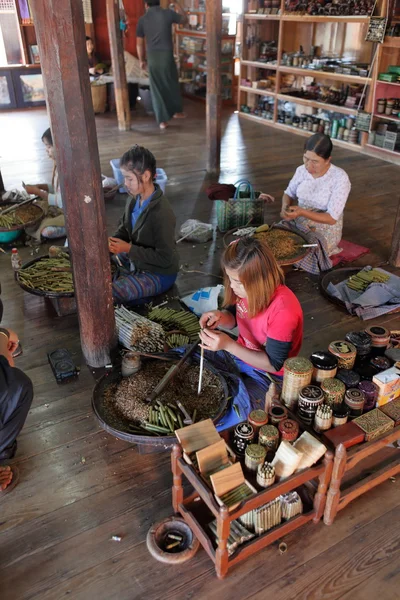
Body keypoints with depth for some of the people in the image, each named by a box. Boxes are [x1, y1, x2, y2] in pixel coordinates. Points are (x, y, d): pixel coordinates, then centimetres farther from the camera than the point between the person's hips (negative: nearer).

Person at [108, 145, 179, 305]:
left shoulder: (161, 213, -30)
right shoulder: (133, 199, -5)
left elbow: (165, 258, -27)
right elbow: (124, 228, 12)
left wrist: (128, 249, -27)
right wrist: (113, 240, -11)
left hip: (159, 274, -8)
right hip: (136, 261, 9)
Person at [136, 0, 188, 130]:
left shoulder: (142, 19, 3)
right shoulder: (168, 13, -1)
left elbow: (139, 43, 6)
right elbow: (185, 20, 15)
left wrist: (142, 60, 18)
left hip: (152, 58, 1)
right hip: (166, 55, -1)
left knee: (156, 89, 6)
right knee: (172, 84, 19)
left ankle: (162, 120, 3)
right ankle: (177, 111, 33)